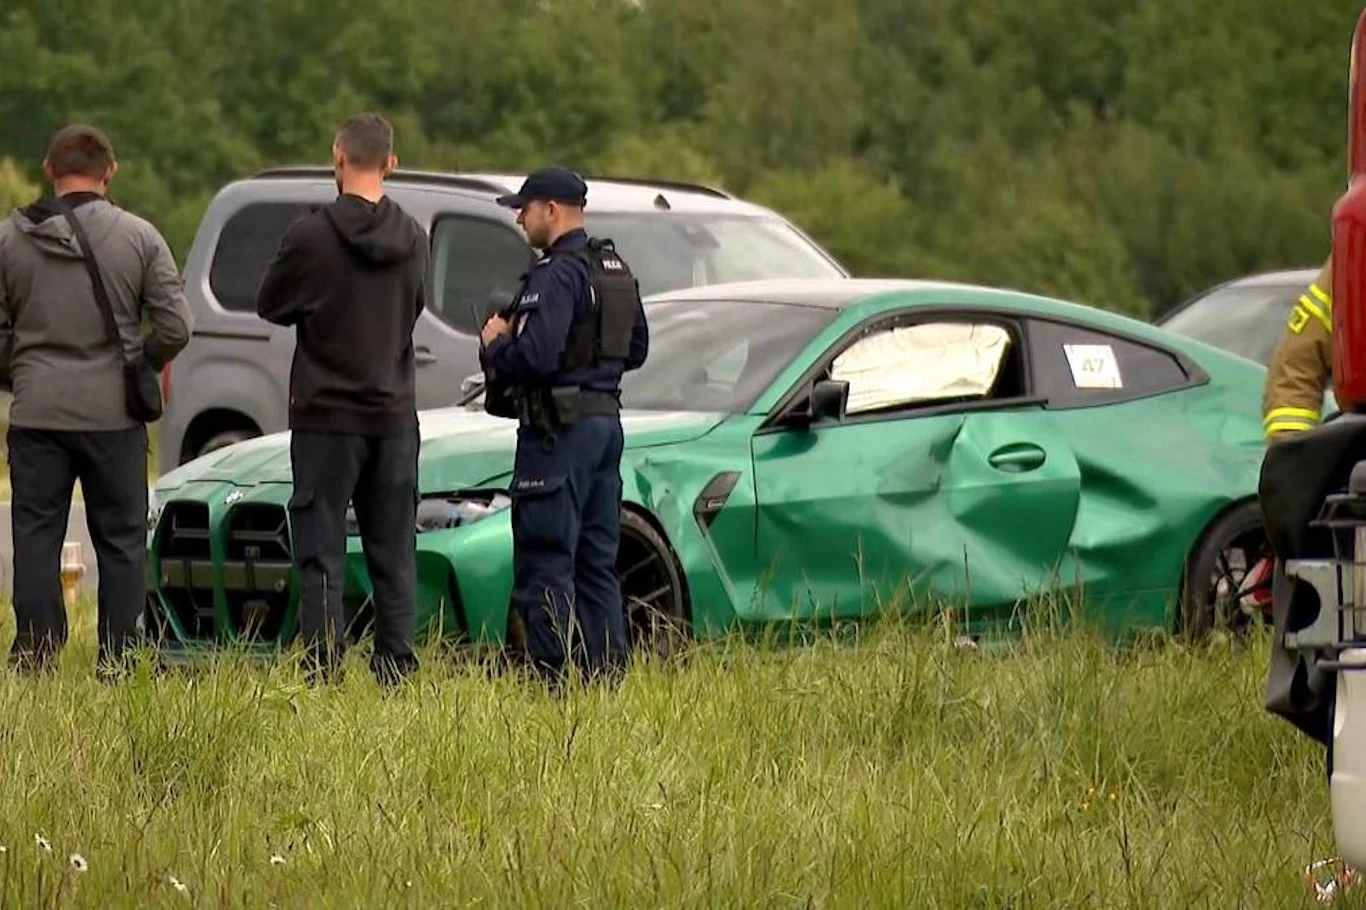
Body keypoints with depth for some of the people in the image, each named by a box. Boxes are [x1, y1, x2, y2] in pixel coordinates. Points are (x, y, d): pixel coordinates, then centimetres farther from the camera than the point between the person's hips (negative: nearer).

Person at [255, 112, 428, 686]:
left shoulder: (312, 236, -13)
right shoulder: (412, 239, 3)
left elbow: (270, 306, 0)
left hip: (327, 414, -4)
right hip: (394, 415, 4)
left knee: (321, 555, -2)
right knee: (394, 557, 9)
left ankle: (322, 678, -6)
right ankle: (397, 674, 8)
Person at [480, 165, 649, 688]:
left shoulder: (557, 276, -16)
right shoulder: (616, 272, 14)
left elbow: (533, 358, -25)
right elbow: (636, 349, 21)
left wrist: (494, 345, -5)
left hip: (560, 429, -9)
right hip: (606, 419, 9)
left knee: (545, 566, -6)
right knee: (597, 564, 13)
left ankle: (555, 680, -9)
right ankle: (606, 676, 14)